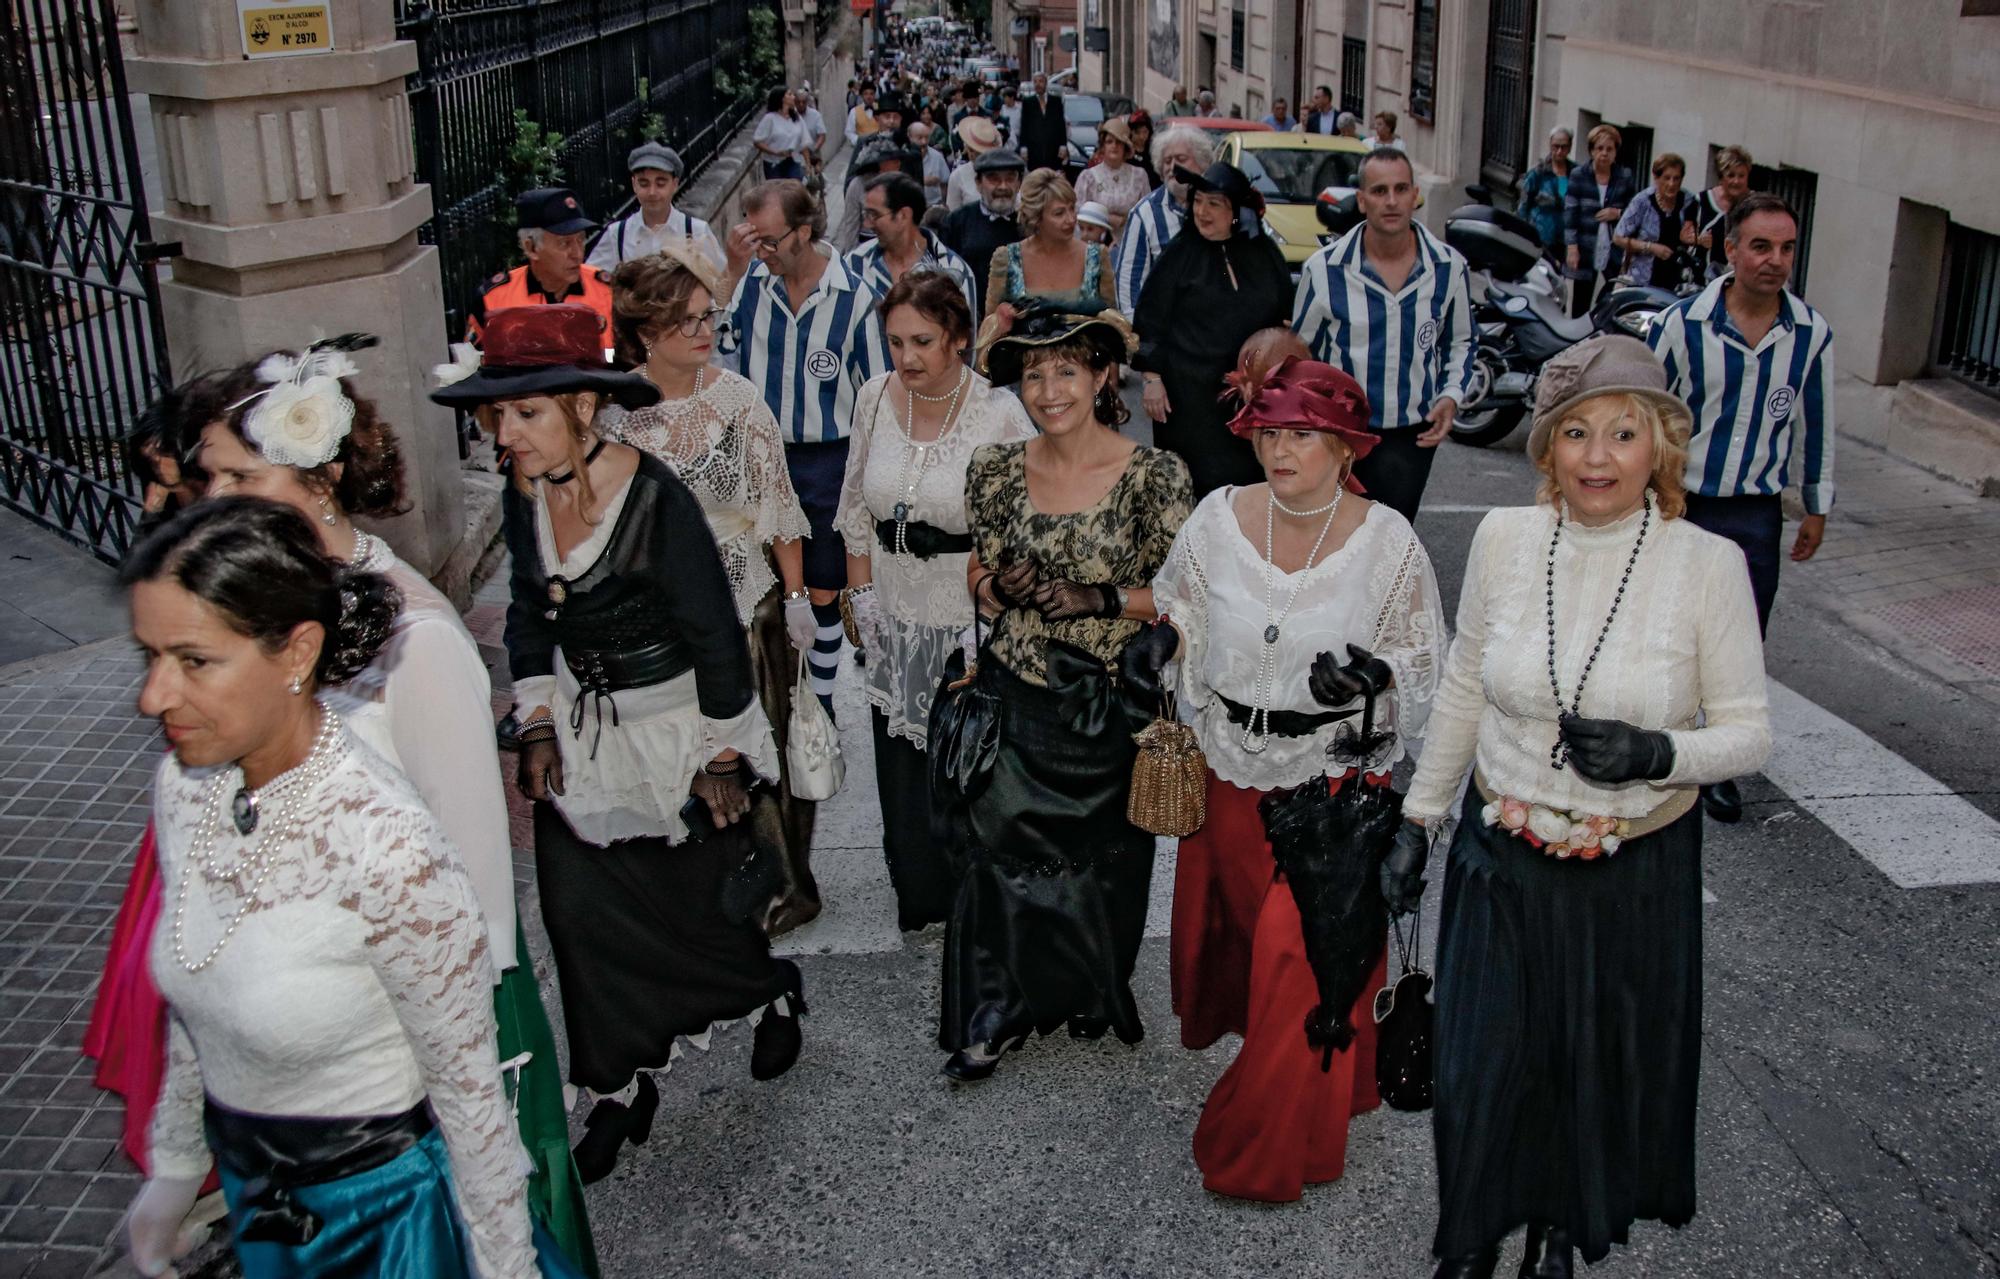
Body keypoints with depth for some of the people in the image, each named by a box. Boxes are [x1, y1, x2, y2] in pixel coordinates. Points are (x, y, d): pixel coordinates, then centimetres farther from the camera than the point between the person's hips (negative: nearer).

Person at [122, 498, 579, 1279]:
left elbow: (467, 1086, -21)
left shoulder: (389, 852, -32)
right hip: (253, 1192, 7)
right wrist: (174, 1167, 15)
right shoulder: (183, 786, -10)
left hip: (384, 1207, -6)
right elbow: (193, 1003, 6)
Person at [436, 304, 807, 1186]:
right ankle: (620, 1087, 24)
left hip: (674, 733, -5)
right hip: (582, 740, 6)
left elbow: (716, 636, -18)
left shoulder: (656, 500, -25)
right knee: (580, 911, 6)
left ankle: (773, 995, 42)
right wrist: (539, 727, 6)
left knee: (698, 901, 9)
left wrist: (724, 756, -11)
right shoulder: (524, 497, -5)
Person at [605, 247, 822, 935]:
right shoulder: (615, 410, -6)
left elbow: (779, 505, -2)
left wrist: (796, 598, -2)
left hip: (749, 603, -1)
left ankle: (775, 886, 26)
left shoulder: (738, 399, -8)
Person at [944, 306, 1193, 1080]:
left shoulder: (1153, 476, -11)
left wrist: (1098, 597, -21)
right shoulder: (997, 471, -2)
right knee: (1001, 850, 3)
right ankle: (997, 1014, 22)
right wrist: (999, 589, -13)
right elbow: (980, 573, 9)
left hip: (1111, 704, -2)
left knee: (1106, 859, 13)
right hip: (1017, 698, 2)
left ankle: (1093, 994, 40)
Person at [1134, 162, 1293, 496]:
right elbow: (1150, 320, -2)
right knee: (1202, 482, -1)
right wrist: (1152, 378, -8)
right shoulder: (1180, 255, -2)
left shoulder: (1265, 254, 6)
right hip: (1190, 392, -3)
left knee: (1248, 480, 4)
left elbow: (1282, 319, 12)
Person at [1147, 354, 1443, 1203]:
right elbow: (1178, 601, 11)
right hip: (1230, 763, 3)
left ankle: (1276, 1141, 19)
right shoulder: (1218, 518, -8)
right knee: (1242, 918, 20)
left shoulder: (1388, 543, -13)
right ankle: (1254, 1026, 54)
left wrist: (1374, 674, -24)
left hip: (1333, 774, -2)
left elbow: (1424, 662, -3)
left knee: (1305, 949, 0)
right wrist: (1164, 633, -11)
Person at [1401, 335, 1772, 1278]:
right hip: (1502, 855, 2)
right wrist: (1419, 817, 10)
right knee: (1483, 1059, 11)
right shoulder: (1503, 539, -7)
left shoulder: (1709, 565, -14)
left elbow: (1749, 732, -7)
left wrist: (1659, 753, -27)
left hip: (1637, 870, -1)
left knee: (1600, 1063, 17)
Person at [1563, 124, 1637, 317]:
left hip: (1615, 252, 1)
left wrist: (1619, 213, -9)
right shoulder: (1578, 177, 3)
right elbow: (1570, 212, -3)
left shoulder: (1625, 178, 7)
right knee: (1580, 304, 5)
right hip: (1585, 252, -1)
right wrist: (1572, 247, -11)